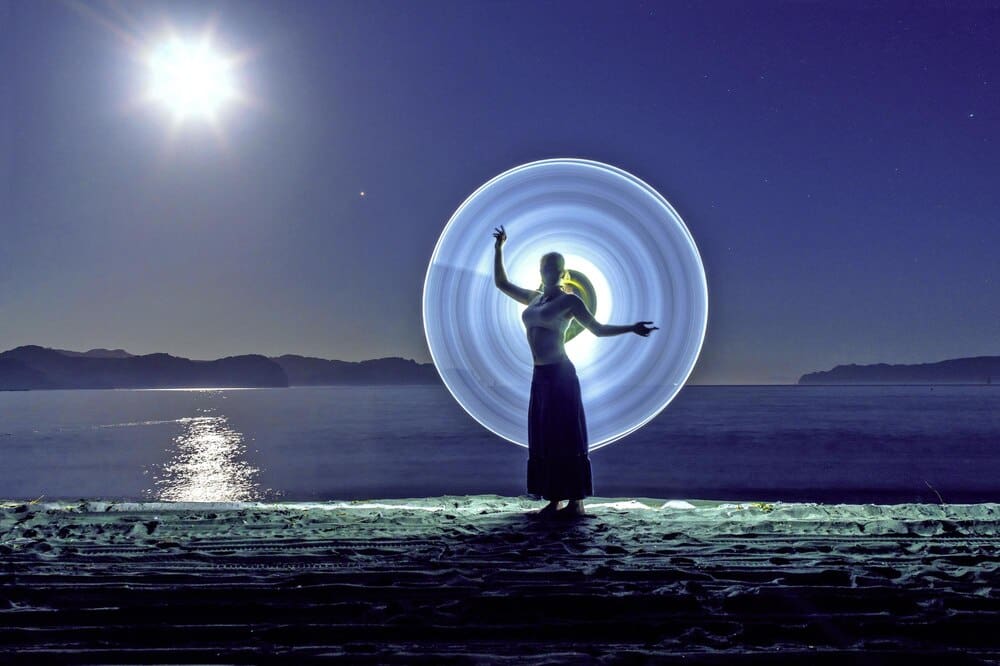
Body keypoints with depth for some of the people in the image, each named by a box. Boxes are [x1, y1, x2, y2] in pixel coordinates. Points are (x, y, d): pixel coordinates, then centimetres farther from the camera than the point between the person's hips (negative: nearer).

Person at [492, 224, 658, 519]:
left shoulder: (569, 300, -2)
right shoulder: (534, 297, 16)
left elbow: (597, 328, 0)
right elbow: (501, 283, 26)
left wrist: (631, 328, -12)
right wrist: (499, 249, 21)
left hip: (560, 375, -7)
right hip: (540, 376, 7)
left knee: (566, 438, -6)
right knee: (543, 439, 7)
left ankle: (576, 502, -2)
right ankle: (554, 501, 13)